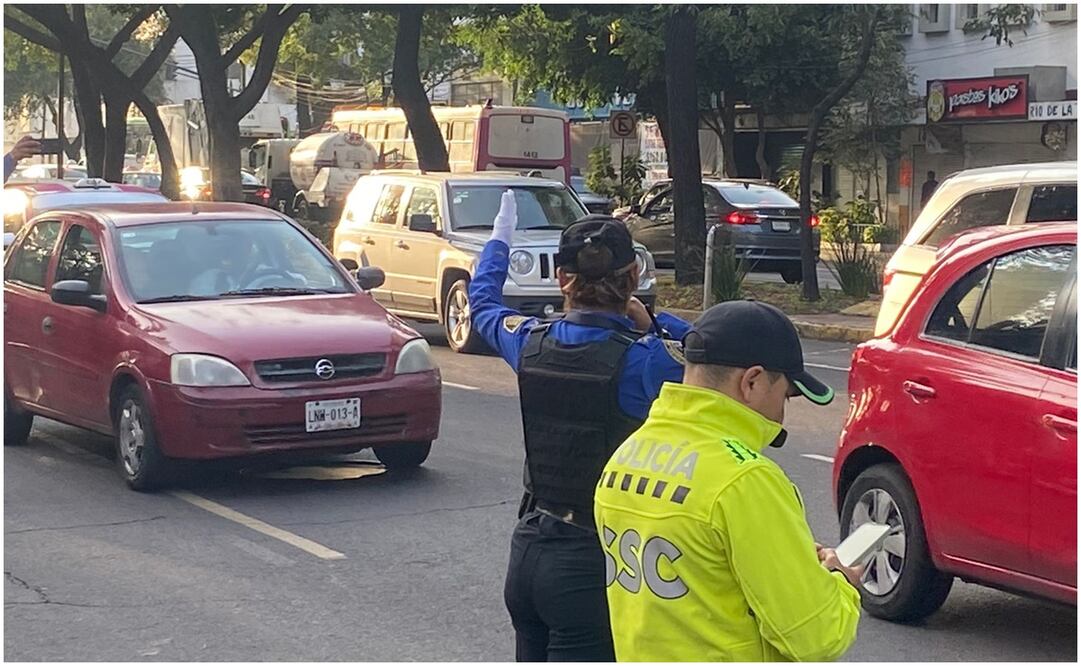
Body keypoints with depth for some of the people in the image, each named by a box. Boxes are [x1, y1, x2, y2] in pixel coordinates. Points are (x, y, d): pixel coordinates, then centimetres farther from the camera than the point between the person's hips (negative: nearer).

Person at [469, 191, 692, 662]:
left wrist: (500, 236, 40)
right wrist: (651, 322, -2)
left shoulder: (531, 342, 1)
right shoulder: (641, 359, -17)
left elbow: (483, 302, 23)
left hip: (529, 550, 7)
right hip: (594, 565, -7)